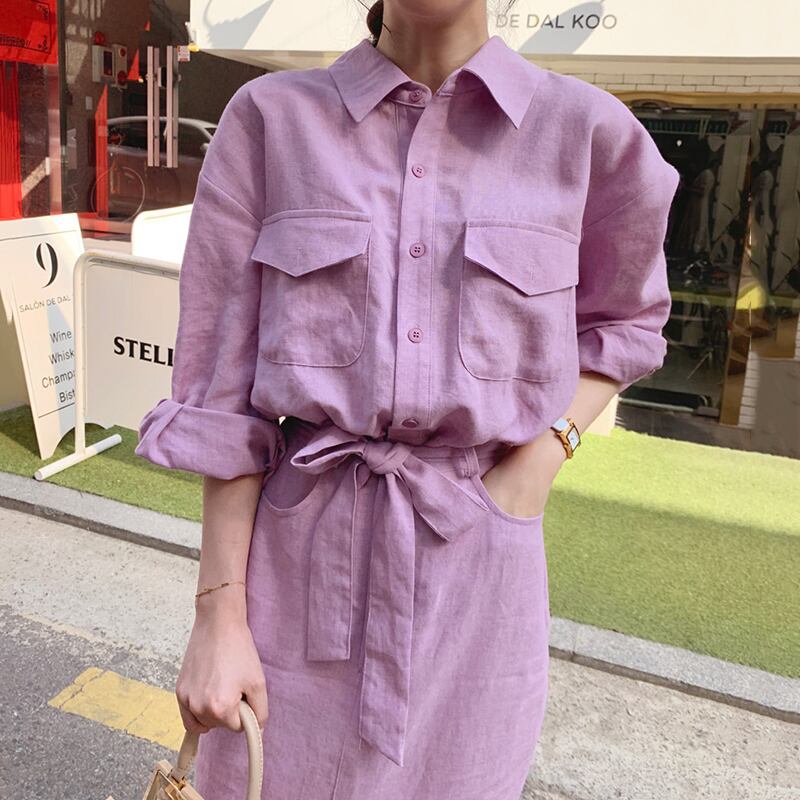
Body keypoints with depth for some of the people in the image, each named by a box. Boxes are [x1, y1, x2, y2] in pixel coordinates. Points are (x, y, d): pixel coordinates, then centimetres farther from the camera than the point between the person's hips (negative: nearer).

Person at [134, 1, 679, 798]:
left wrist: (542, 462, -3)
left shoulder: (581, 128, -1)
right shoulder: (270, 117, -2)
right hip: (299, 562, 0)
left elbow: (623, 320, 15)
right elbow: (225, 385, -3)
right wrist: (219, 613, -5)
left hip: (474, 576, 1)